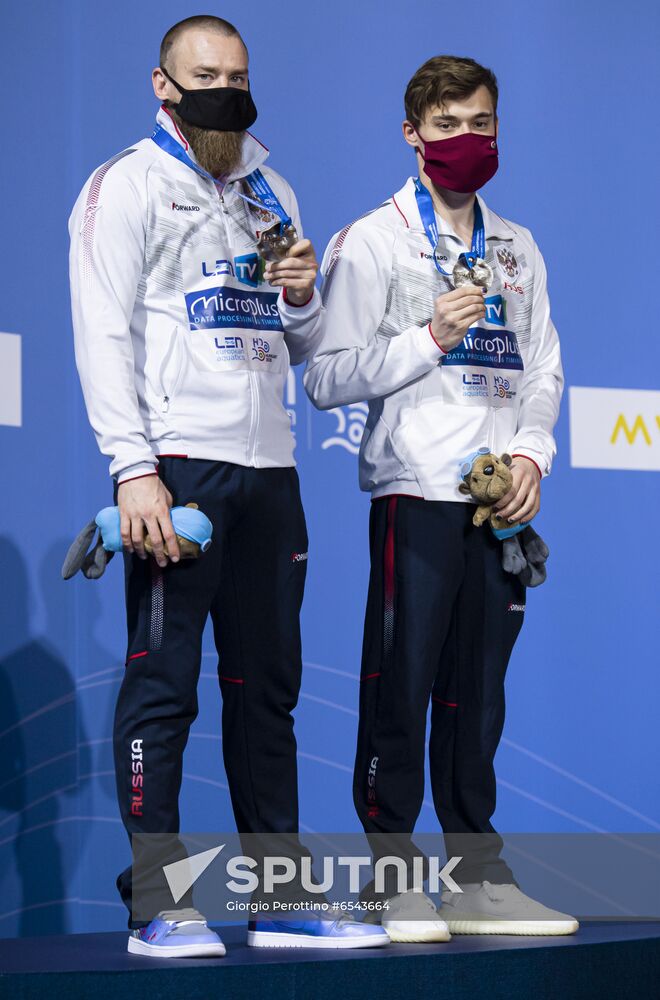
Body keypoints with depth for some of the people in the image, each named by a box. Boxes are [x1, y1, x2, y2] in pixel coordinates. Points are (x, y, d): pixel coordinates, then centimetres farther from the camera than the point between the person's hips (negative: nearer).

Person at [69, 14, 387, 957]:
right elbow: (105, 334, -8)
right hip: (178, 464, -6)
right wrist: (133, 468, -18)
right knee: (162, 684, -6)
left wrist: (301, 297, 1)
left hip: (268, 471, 6)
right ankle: (157, 905, -2)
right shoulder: (128, 184, 2)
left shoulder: (270, 192, 20)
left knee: (267, 685, 8)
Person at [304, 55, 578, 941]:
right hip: (417, 492, -5)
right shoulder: (371, 243, 1)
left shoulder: (519, 251, 17)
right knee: (401, 689, -5)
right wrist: (430, 338, -13)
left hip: (502, 502, 5)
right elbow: (329, 378, -5)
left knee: (478, 693, 8)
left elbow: (543, 370, 17)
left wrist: (530, 453, 0)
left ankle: (477, 876, 12)